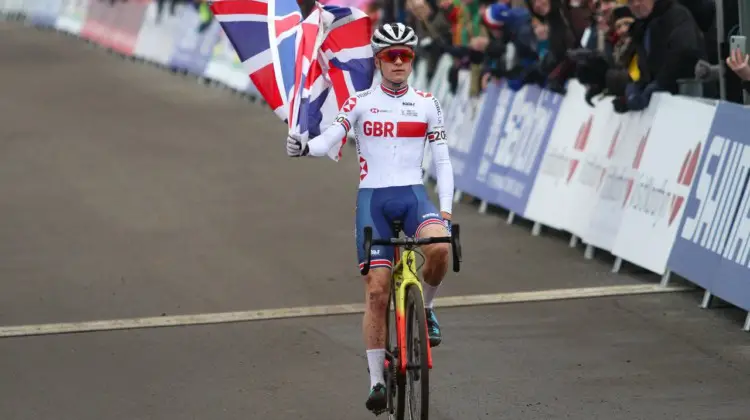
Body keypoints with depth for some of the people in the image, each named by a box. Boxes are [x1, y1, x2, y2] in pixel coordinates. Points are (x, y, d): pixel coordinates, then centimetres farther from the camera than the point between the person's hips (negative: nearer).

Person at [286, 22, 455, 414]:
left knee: (439, 248, -32)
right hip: (373, 198, -1)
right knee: (377, 290, -6)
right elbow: (328, 139, -10)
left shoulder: (427, 104, 6)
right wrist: (305, 147, -33)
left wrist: (446, 209, -4)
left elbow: (442, 161, 7)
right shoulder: (360, 102, 2)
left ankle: (425, 307, -1)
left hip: (413, 194, 1)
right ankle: (377, 380, 3)